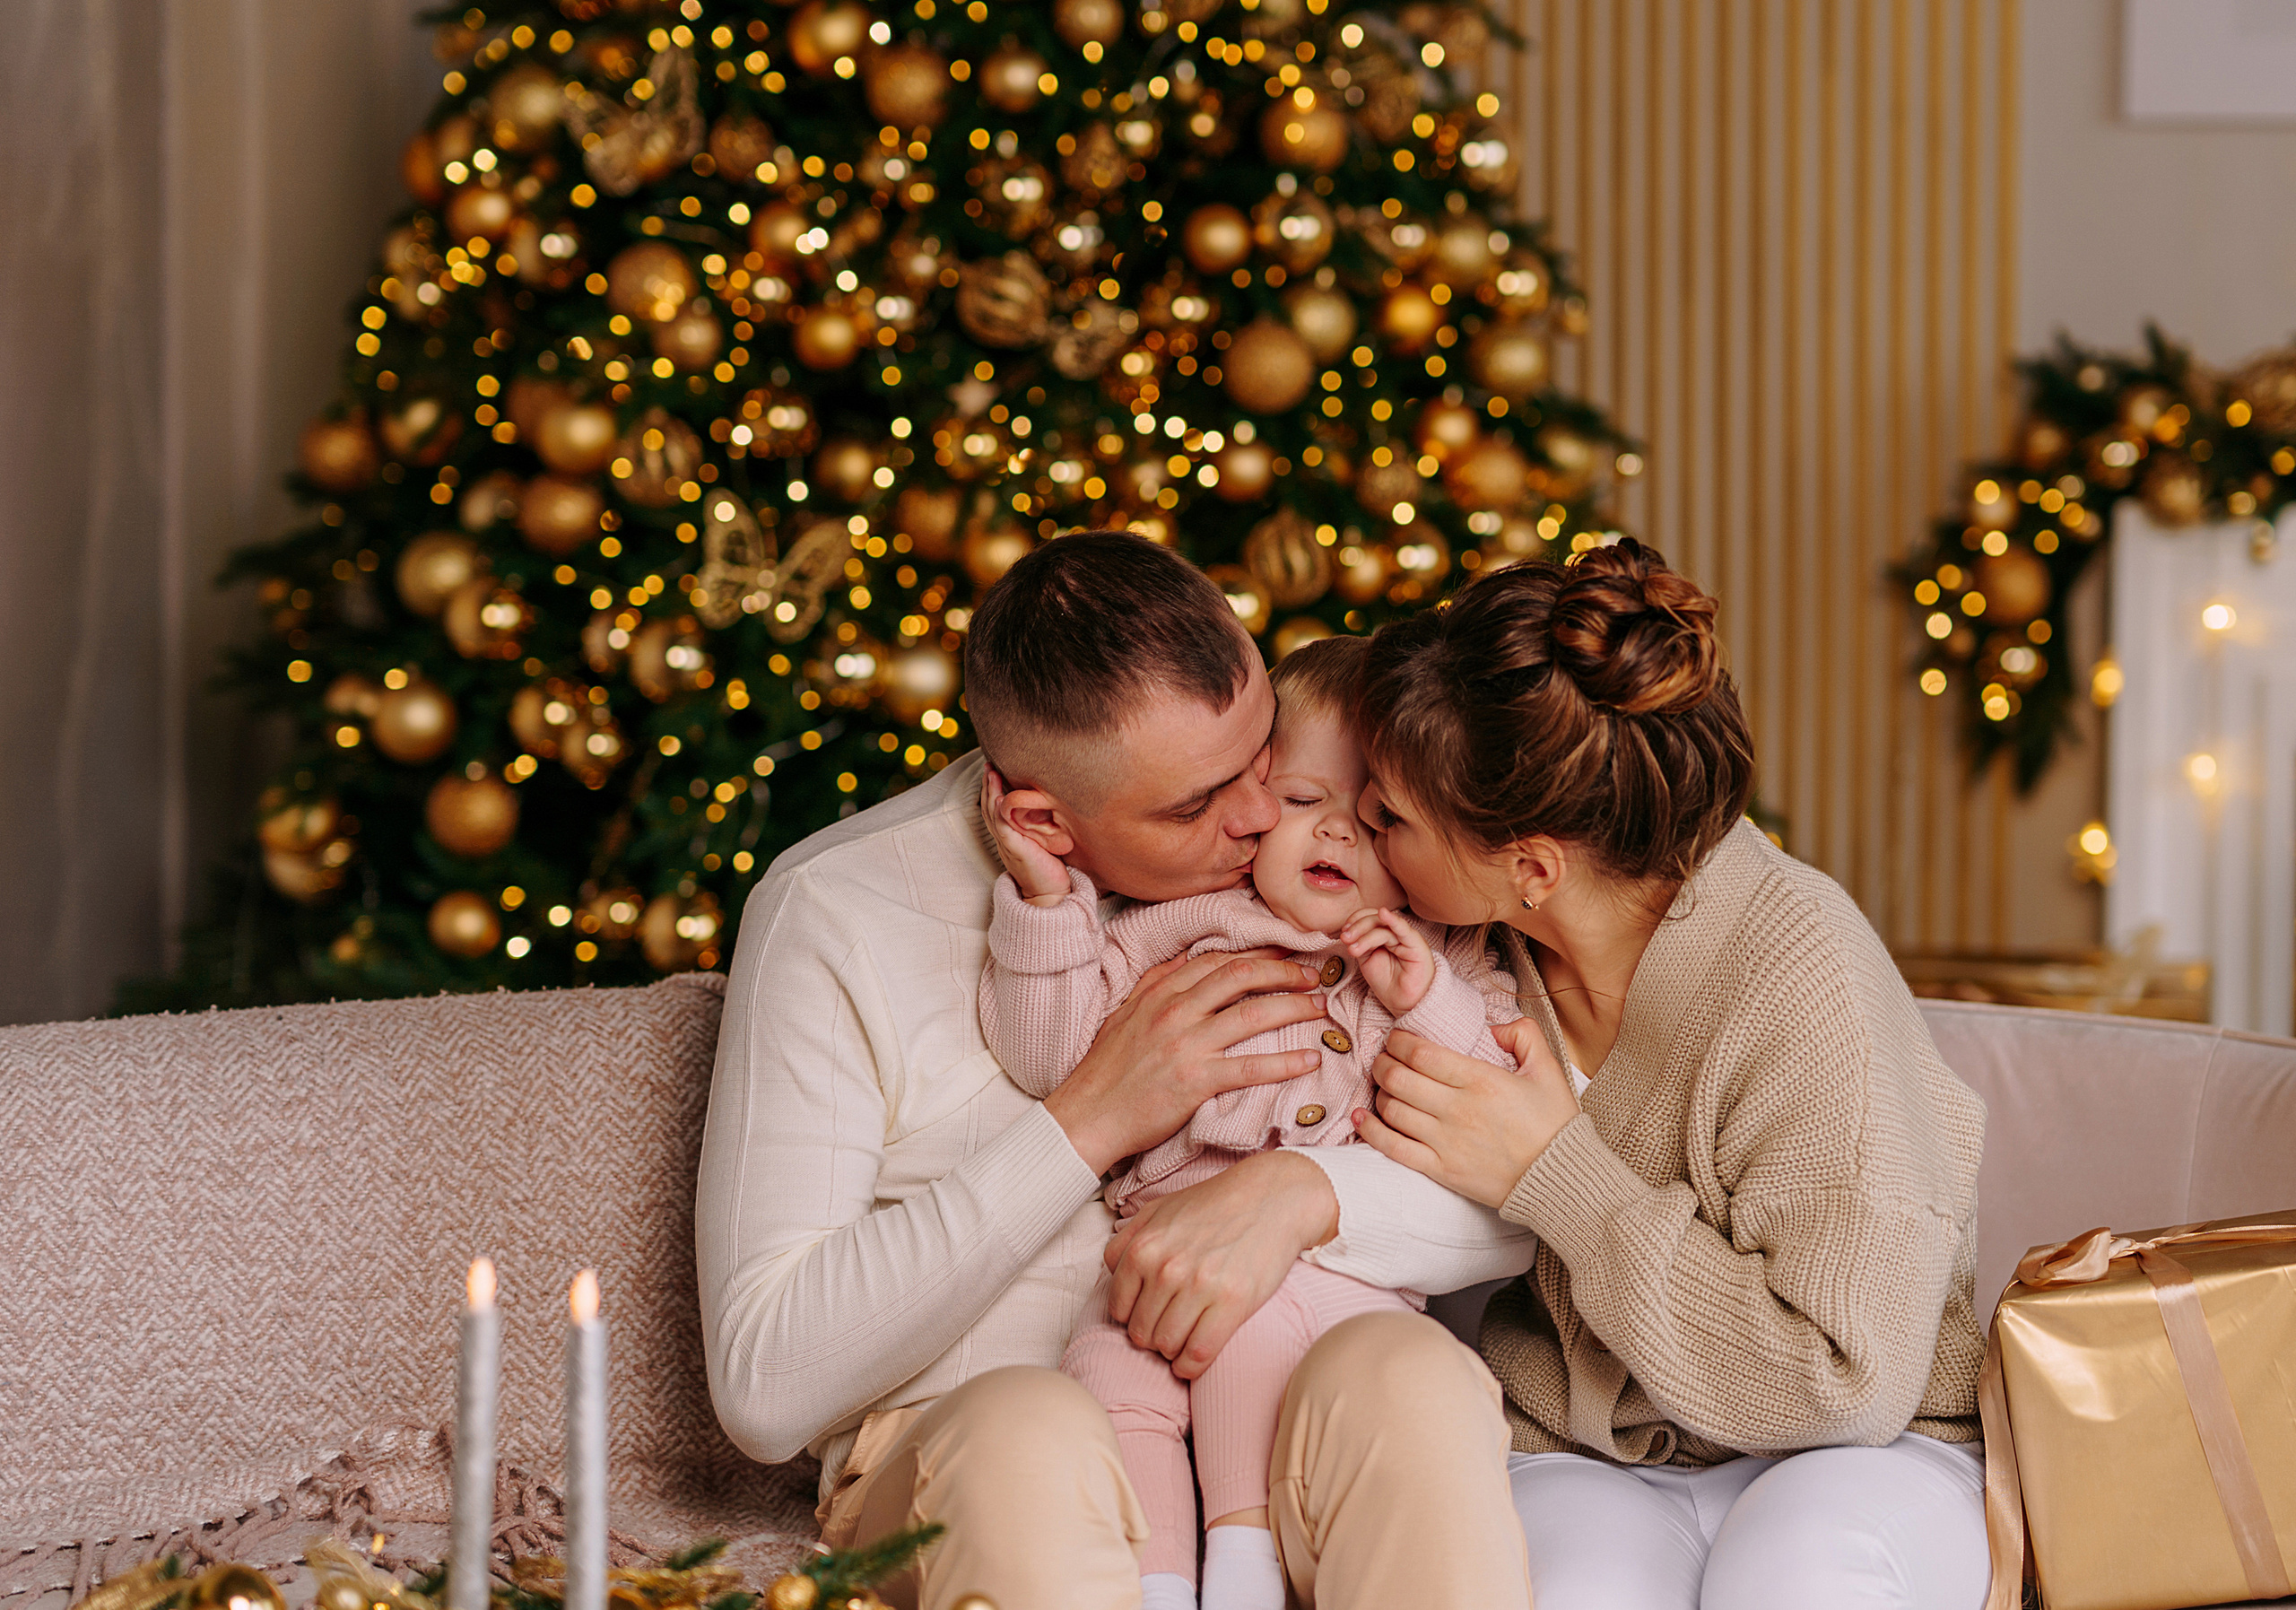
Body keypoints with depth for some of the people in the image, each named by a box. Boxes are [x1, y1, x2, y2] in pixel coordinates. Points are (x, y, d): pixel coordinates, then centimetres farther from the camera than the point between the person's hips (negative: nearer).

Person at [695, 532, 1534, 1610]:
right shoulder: (837, 911, -7)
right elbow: (762, 1388, -12)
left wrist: (1301, 1190, -20)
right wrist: (1089, 1124, -17)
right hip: (959, 1470, -3)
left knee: (1406, 1372, -31)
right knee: (1021, 1429, -37)